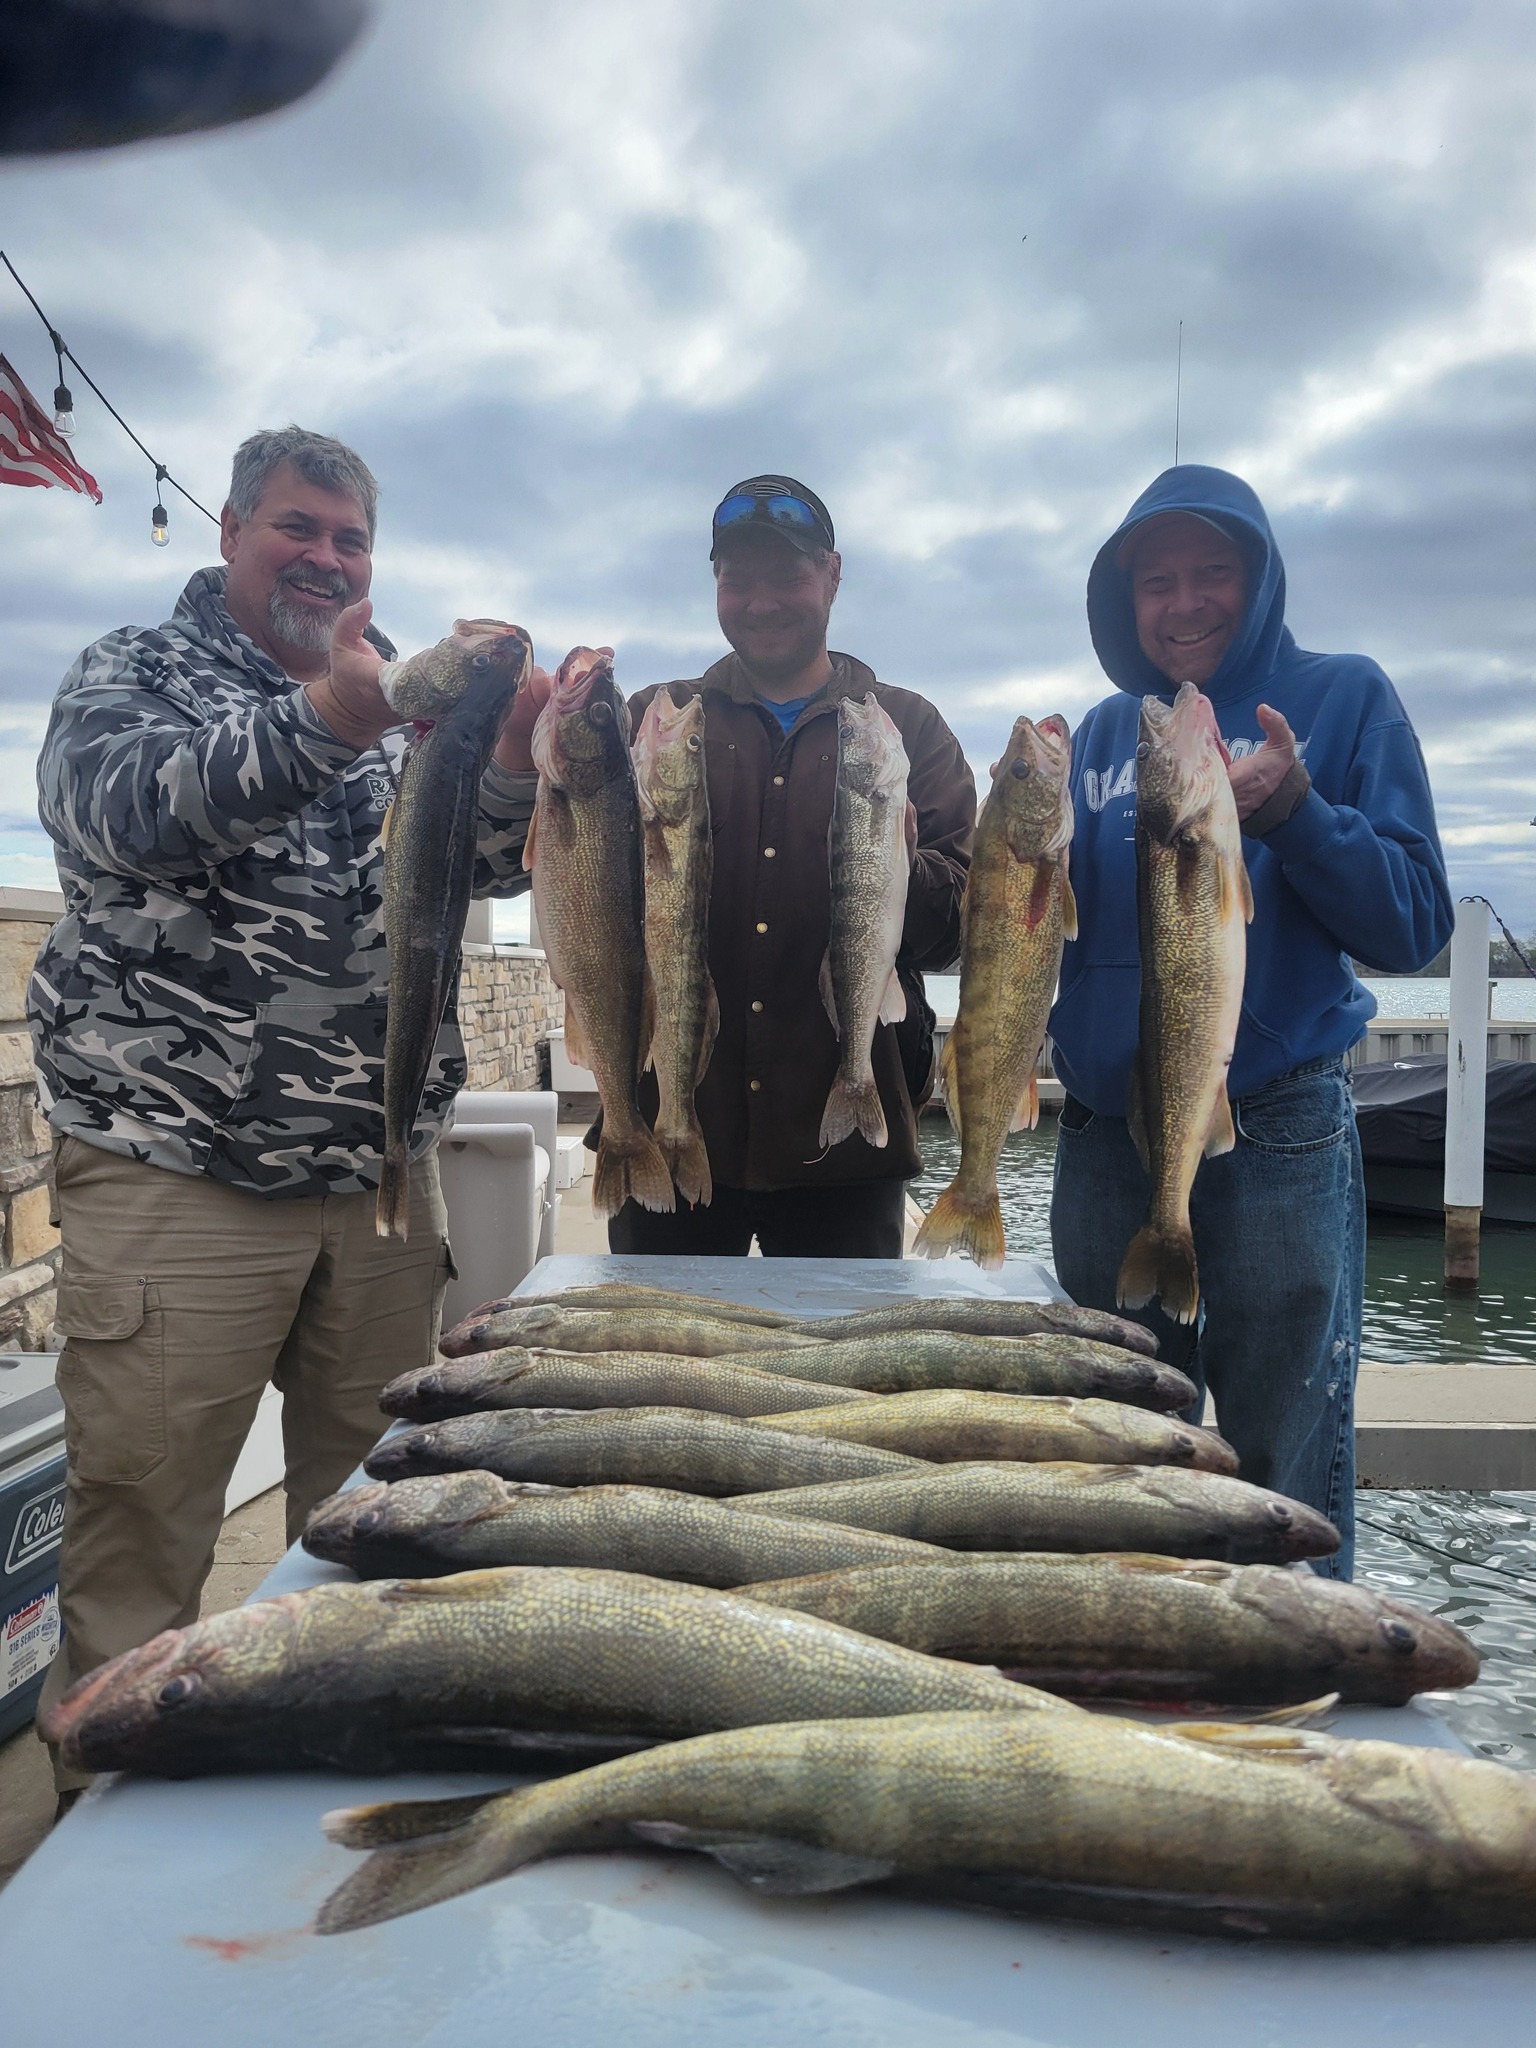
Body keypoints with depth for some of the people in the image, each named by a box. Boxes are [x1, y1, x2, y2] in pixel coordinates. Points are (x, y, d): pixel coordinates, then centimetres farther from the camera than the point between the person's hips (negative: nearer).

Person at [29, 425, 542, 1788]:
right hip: (175, 1175, -4)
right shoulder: (137, 670, 4)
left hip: (381, 1176, 4)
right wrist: (318, 725, -34)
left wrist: (515, 752, -19)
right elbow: (115, 806, -18)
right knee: (139, 1522, 0)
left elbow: (490, 860, 3)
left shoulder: (403, 700, 17)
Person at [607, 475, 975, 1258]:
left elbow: (969, 919, 1)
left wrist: (902, 867, -20)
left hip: (846, 1135, 0)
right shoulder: (654, 719, 11)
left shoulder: (910, 728, 10)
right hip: (670, 1127, 0)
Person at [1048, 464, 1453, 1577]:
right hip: (1106, 1138, 4)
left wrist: (1292, 813, -21)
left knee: (1286, 1483, 4)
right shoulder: (1104, 732, 11)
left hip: (1277, 1138, -4)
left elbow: (1413, 928, -7)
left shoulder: (1342, 699, 1)